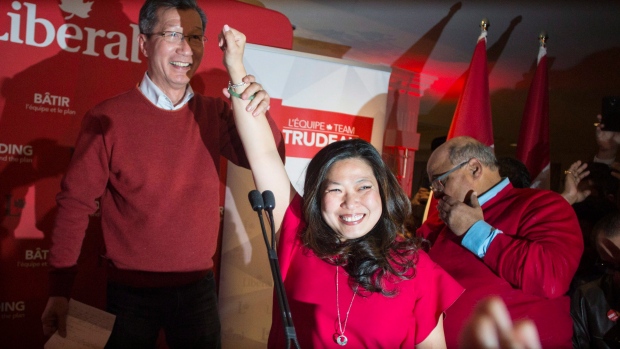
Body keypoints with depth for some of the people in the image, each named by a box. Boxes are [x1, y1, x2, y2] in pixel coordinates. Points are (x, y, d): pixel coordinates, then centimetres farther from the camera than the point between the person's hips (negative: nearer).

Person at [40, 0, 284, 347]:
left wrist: (255, 104, -29)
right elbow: (76, 203, -9)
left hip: (199, 287, 3)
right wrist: (60, 291, -11)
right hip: (130, 292, -2)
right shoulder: (109, 117, -12)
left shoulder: (214, 113, -2)